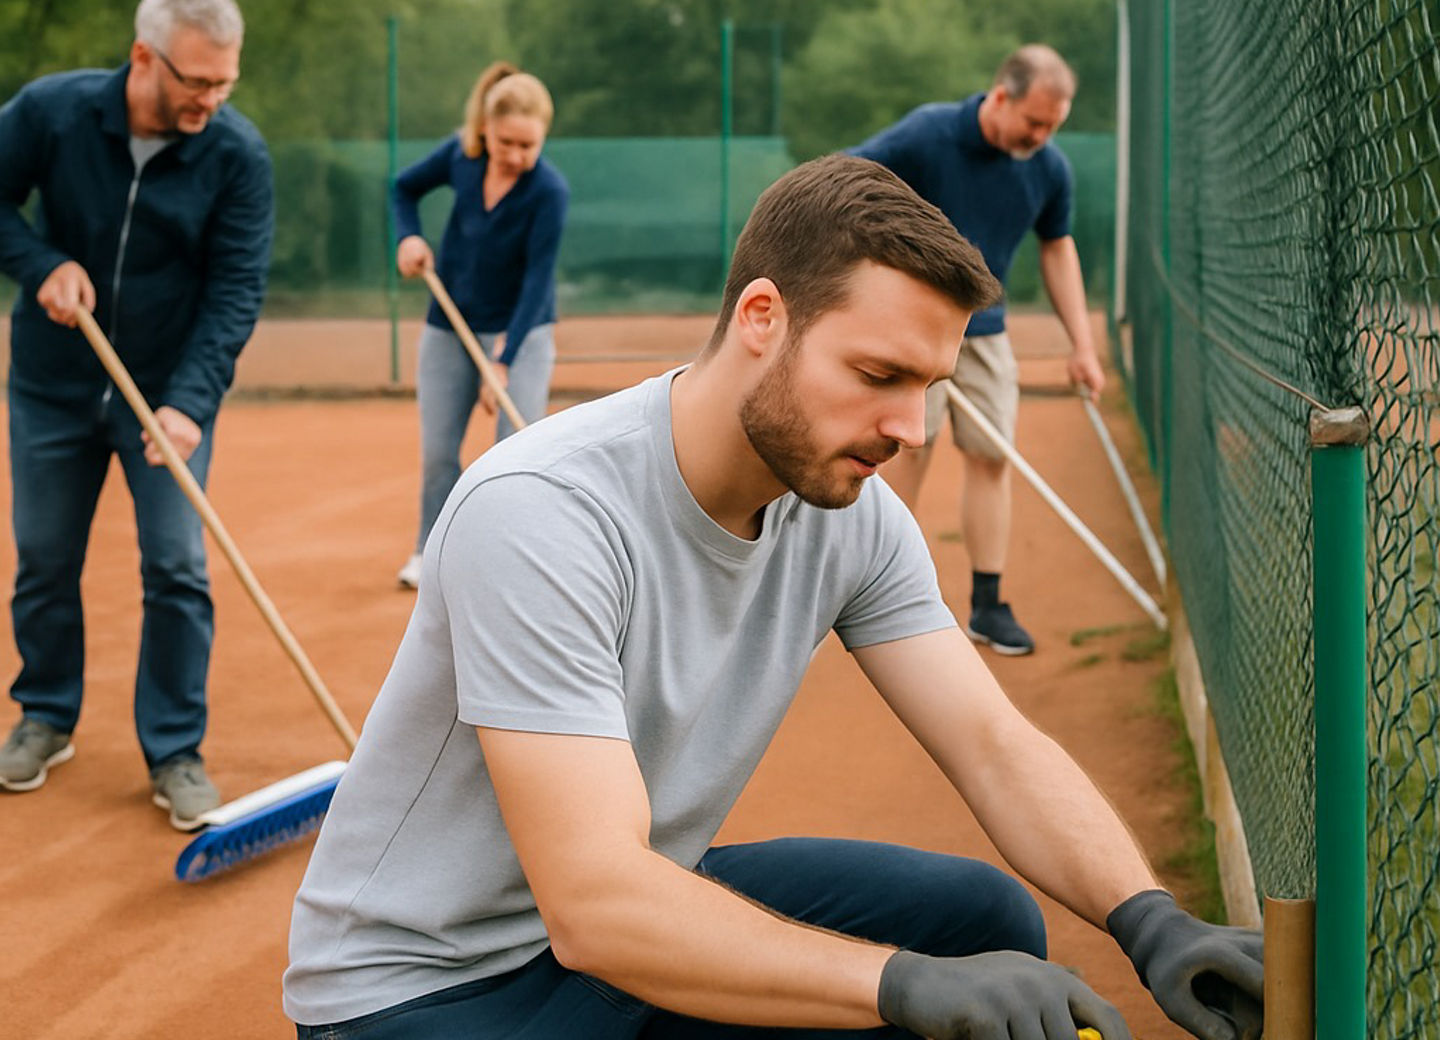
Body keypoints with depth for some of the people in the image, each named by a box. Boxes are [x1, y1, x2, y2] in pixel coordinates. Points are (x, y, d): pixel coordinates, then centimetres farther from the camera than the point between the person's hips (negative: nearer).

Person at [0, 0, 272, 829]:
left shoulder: (238, 155, -17)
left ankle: (176, 753, 8)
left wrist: (188, 400, -28)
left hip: (170, 392, -1)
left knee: (178, 568, -5)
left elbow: (237, 291, -17)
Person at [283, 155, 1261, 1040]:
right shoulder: (539, 512, -30)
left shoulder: (850, 512, -6)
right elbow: (595, 904, -36)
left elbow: (996, 745, -7)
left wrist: (1151, 921, -26)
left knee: (988, 921, -8)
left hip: (652, 906, 7)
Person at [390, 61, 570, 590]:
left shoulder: (549, 191, -23)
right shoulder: (461, 155, -10)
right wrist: (409, 236, -9)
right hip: (448, 328, 4)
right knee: (437, 451, 8)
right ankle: (431, 549, 28)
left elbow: (537, 282, -24)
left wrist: (504, 364, -30)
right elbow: (405, 187, 11)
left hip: (520, 331, -4)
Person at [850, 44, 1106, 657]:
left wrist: (1082, 345, 8)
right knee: (908, 452, -4)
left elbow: (1057, 249, 11)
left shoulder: (1050, 169, -3)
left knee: (991, 457, 1)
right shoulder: (926, 135, -17)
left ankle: (987, 606, 8)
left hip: (984, 329, 5)